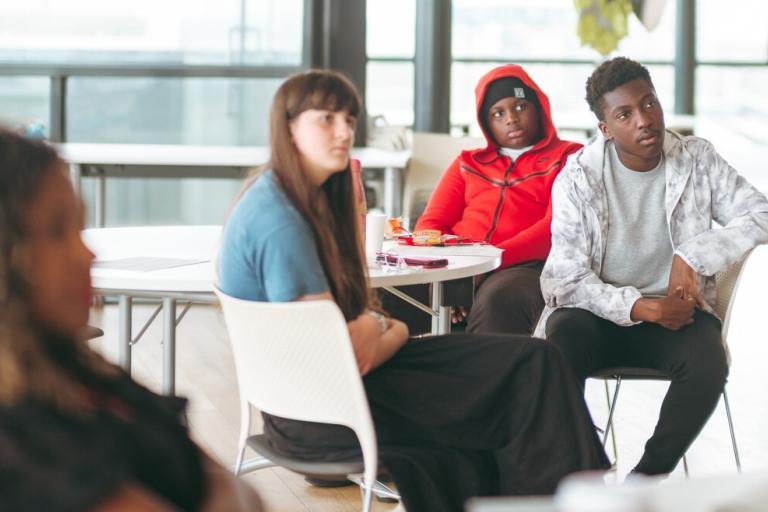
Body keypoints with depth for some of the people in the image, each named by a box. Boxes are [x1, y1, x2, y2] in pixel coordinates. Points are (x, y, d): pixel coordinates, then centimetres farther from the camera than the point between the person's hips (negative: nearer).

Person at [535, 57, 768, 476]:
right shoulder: (578, 177, -8)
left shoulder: (697, 159, -1)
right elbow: (567, 279, -13)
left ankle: (647, 479, -18)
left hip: (674, 310, 1)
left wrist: (694, 255, -21)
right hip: (598, 311, -1)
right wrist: (641, 307, -26)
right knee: (557, 355, -35)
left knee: (708, 362, -32)